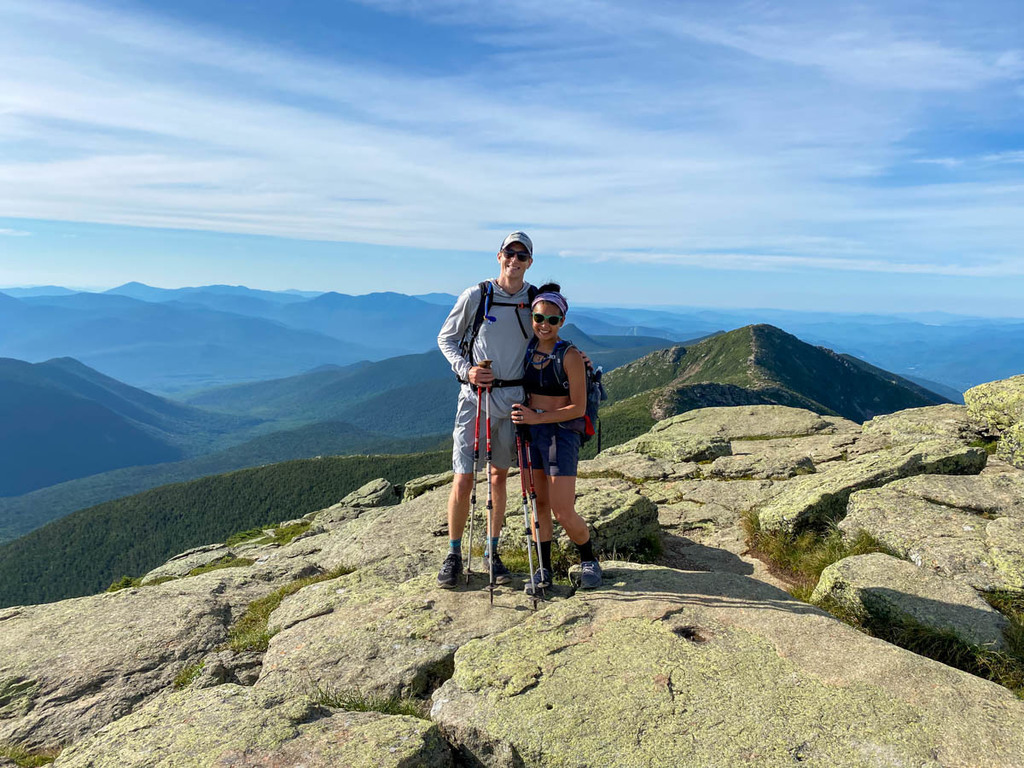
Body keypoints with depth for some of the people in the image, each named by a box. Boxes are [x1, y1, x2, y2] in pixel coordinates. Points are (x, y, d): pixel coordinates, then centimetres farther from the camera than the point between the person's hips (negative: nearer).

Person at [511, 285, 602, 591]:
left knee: (563, 513, -4)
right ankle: (543, 569, 22)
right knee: (538, 504, 10)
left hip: (561, 433, -5)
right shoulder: (527, 351, 6)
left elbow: (578, 408, -14)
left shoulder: (570, 356, -12)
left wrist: (537, 417, -19)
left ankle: (589, 560, 22)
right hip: (530, 431, 5)